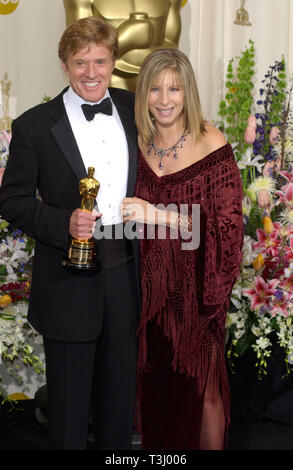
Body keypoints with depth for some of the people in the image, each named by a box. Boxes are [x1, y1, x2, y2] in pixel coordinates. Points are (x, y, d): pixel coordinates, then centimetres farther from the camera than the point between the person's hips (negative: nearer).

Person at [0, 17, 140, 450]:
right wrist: (64, 223, -21)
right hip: (69, 281, -3)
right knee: (69, 393, 11)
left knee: (120, 383, 20)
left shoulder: (133, 109, 3)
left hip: (126, 272, 4)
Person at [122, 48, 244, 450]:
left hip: (195, 285, -4)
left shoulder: (210, 143, -13)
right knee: (155, 382, 16)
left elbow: (227, 224, -18)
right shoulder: (140, 142, 2)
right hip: (150, 281, 4)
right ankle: (158, 448, 38)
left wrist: (158, 214, -24)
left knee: (200, 386, 9)